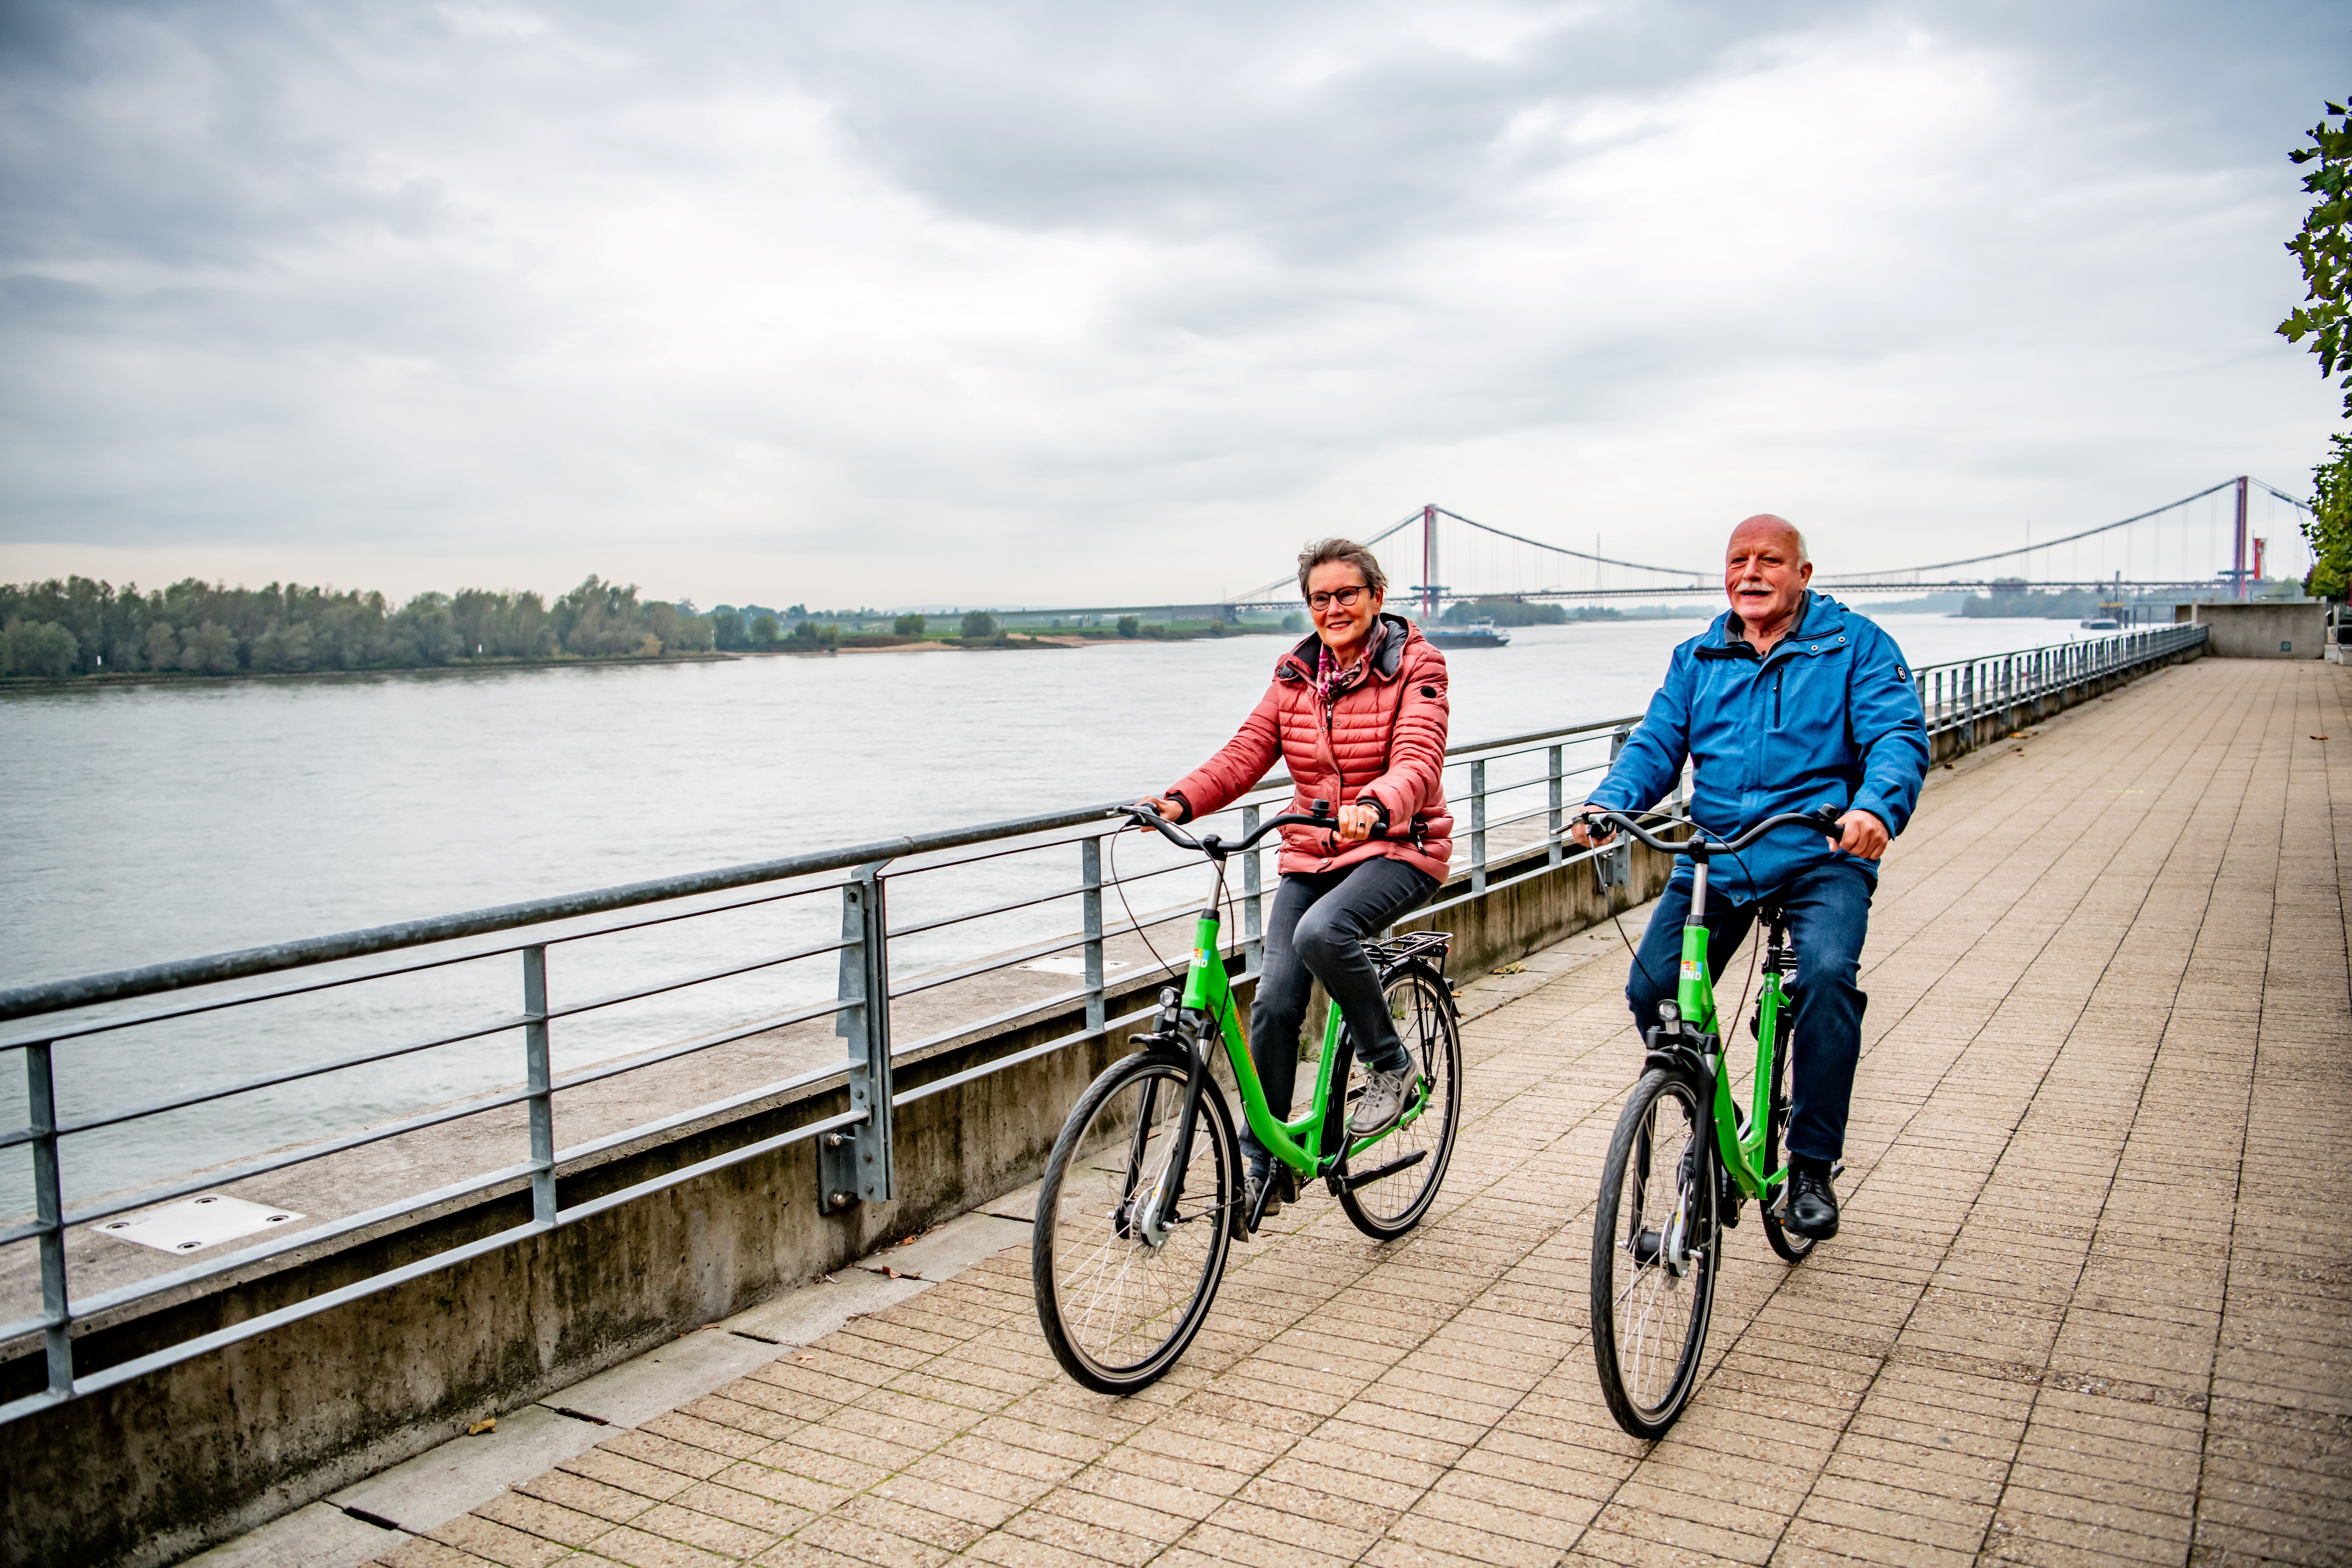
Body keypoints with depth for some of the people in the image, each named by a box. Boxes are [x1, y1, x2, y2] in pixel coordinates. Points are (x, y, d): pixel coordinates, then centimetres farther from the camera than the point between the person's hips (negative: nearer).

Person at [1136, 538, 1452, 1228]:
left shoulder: (1415, 665, -6)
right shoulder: (1296, 672, 9)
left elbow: (1419, 759, -21)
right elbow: (1246, 754, 0)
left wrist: (1375, 807, -43)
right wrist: (1179, 801, -19)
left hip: (1396, 848, -5)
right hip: (1311, 855, 5)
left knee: (1321, 932, -34)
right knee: (1274, 1001, -6)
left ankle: (1389, 1064, -8)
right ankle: (1262, 1166, 7)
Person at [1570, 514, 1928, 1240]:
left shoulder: (1856, 645, 3)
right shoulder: (1697, 659, 14)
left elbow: (1900, 735, -9)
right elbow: (1656, 744, 6)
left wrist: (1876, 807, -31)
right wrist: (1610, 803, -15)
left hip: (1821, 857, -3)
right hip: (1713, 858, 4)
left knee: (1828, 975, -28)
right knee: (1651, 988, -10)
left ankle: (1813, 1169, -11)